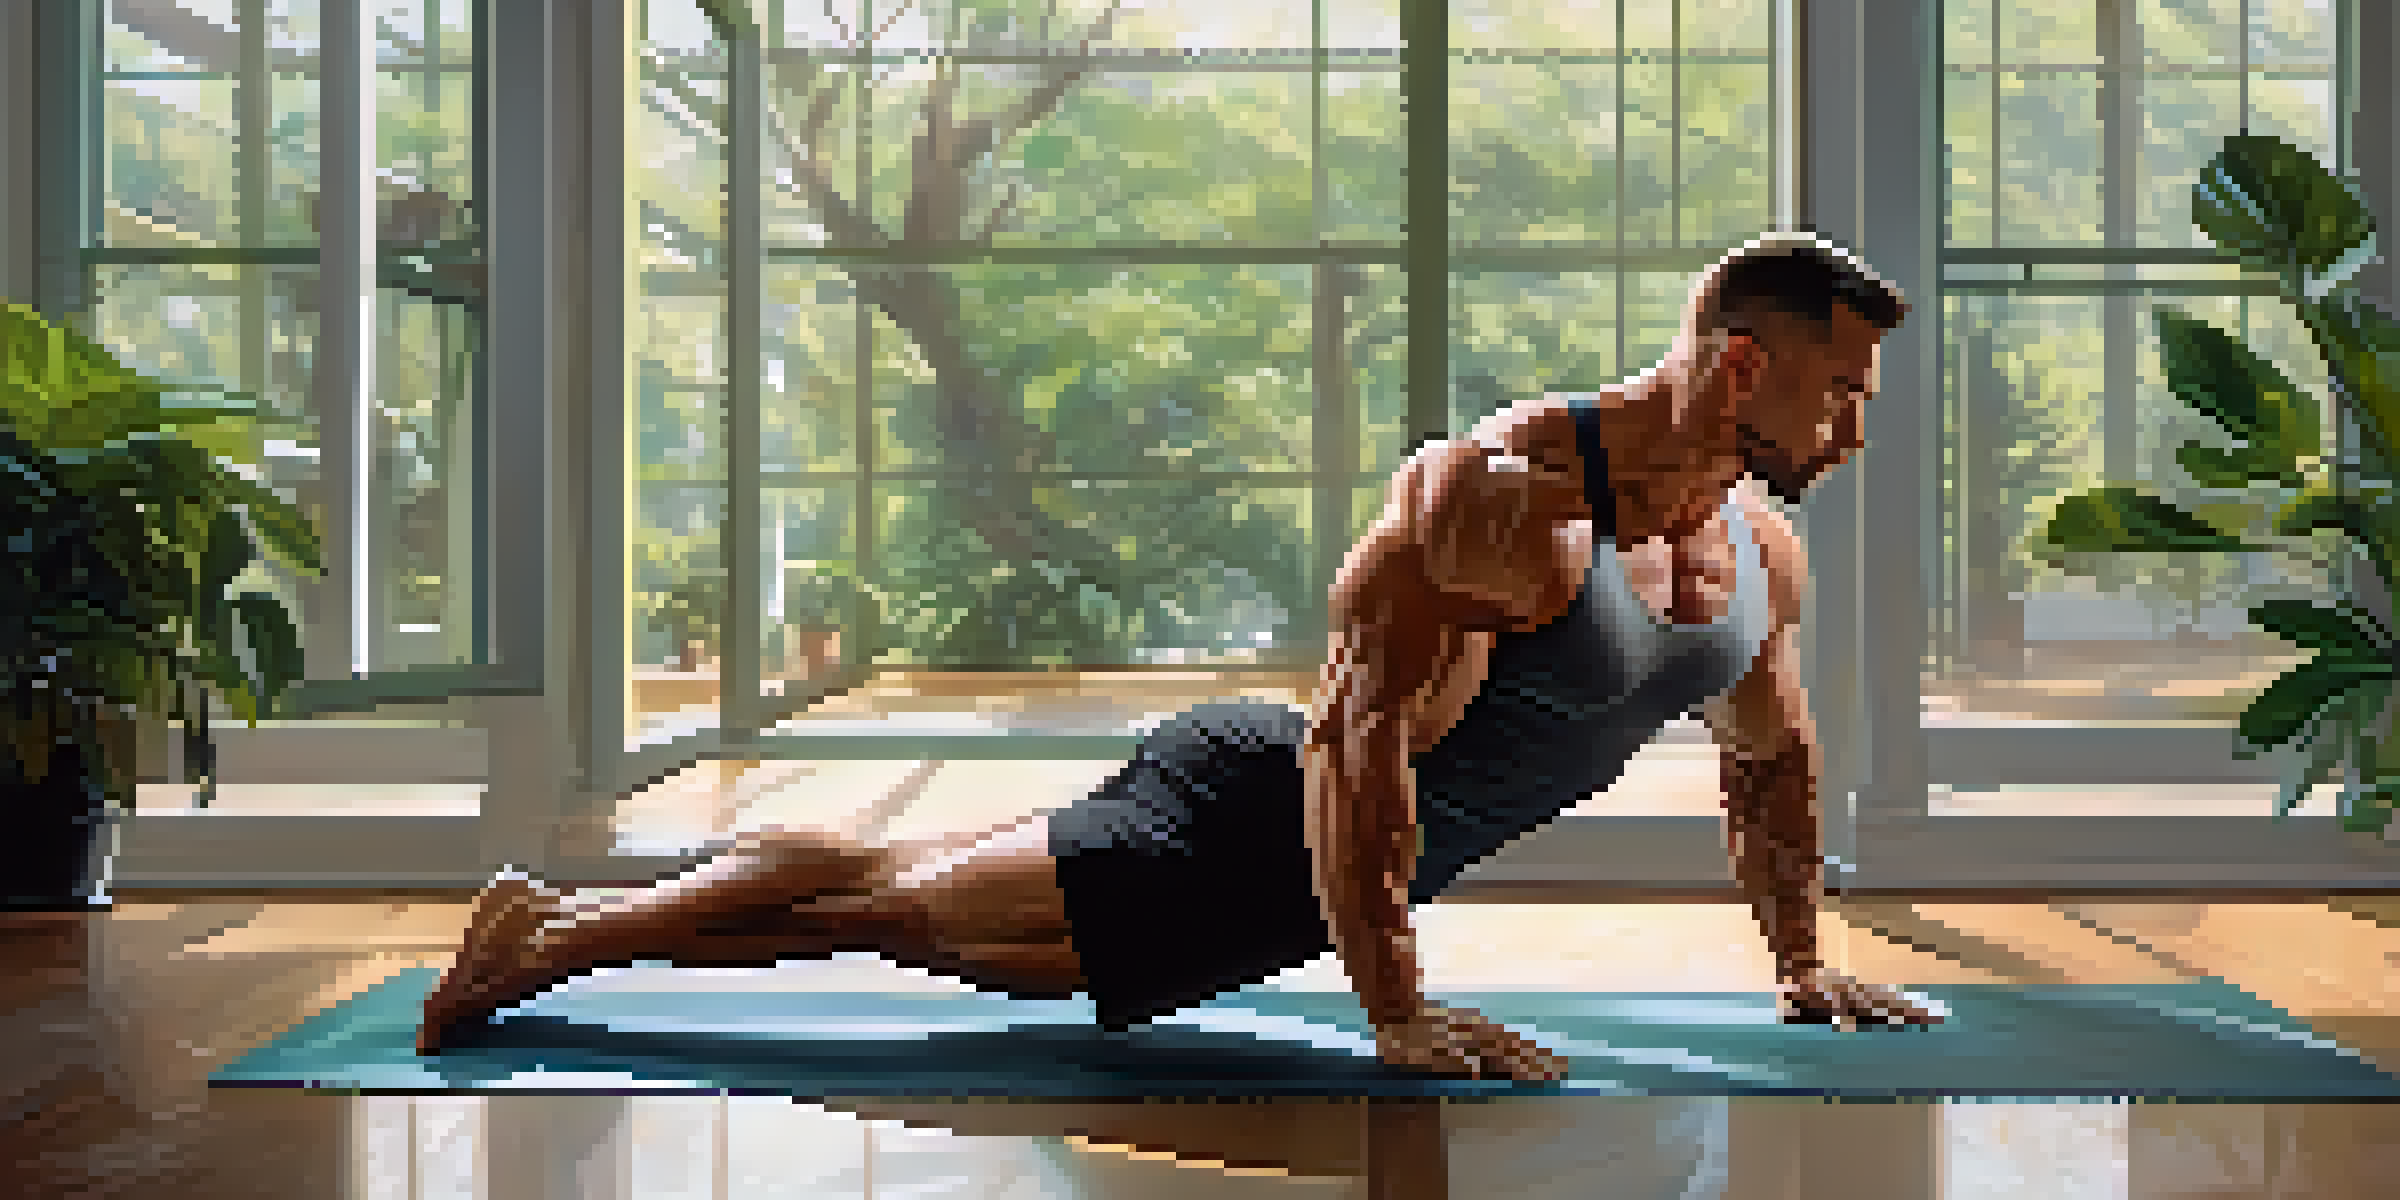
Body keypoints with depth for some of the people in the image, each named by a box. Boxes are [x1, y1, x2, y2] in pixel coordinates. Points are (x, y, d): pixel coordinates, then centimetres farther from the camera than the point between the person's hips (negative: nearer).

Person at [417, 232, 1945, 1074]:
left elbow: (1776, 758, 19)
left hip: (1336, 872, 7)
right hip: (1249, 822, -7)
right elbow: (1357, 728, -30)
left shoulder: (1767, 554, 1)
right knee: (900, 900, -1)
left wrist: (1803, 958, 20)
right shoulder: (1504, 491, -27)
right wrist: (1397, 1009, -29)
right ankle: (563, 930, 17)